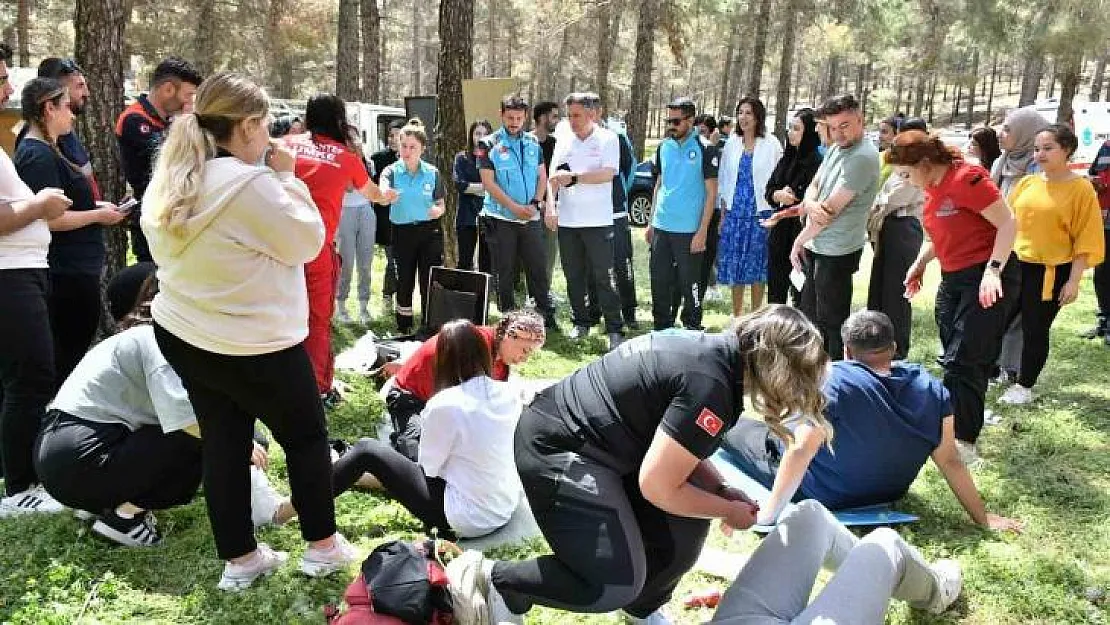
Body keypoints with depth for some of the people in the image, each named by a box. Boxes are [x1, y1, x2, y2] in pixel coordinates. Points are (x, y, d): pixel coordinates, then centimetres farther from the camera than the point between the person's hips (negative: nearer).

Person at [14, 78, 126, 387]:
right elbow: (48, 219, -23)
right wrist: (98, 215, -13)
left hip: (69, 272, 11)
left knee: (63, 355, 17)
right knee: (69, 360, -2)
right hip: (68, 277, -11)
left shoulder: (40, 150, 16)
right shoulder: (40, 156, -17)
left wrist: (94, 206, 13)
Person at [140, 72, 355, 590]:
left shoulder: (168, 181, 3)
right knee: (306, 436, 12)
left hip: (180, 332, 8)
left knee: (222, 442, 15)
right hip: (252, 343, -8)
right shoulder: (251, 183, -24)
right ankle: (323, 546, 23)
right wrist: (287, 178, -7)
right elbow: (308, 241, -15)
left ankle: (239, 559, 23)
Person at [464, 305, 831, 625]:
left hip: (598, 438, 10)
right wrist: (728, 511, -5)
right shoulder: (710, 386, -23)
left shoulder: (714, 349, 7)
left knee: (685, 518, 5)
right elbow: (657, 485, -19)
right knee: (617, 584, -11)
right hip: (557, 450, -10)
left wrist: (722, 491, 6)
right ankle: (501, 581, 8)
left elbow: (676, 448, 18)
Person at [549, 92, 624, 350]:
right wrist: (550, 206, -11)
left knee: (603, 276, -4)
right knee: (574, 276, 11)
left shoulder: (607, 140, -2)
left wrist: (573, 178, -21)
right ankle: (580, 323, 24)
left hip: (597, 221, -4)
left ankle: (615, 329, 1)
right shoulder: (563, 141, 10)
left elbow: (608, 174, -15)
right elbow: (553, 177, 4)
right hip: (567, 220, 5)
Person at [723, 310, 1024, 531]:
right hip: (886, 495, 5)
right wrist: (983, 517, -3)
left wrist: (767, 513, -29)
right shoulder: (930, 388, -15)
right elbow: (951, 461, -13)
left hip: (822, 496, -5)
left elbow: (800, 451, -33)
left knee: (739, 428, 18)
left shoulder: (833, 380, -29)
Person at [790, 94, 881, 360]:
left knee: (831, 321, 1)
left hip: (837, 251, -9)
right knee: (810, 313, 21)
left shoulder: (862, 157, -20)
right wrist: (810, 205, -15)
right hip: (815, 247, 10)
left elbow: (831, 208, -21)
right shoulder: (835, 149, 10)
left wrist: (800, 240, -9)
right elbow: (813, 186, 10)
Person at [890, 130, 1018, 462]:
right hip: (953, 279, 9)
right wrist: (919, 264, 9)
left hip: (987, 282, -9)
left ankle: (964, 443, -1)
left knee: (962, 362, -9)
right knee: (956, 359, 12)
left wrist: (993, 271, -26)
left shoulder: (966, 179, -18)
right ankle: (954, 426, 22)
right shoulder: (933, 187, 9)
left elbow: (1008, 224, -18)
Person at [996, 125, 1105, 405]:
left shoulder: (1081, 188, -8)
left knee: (1035, 330, 4)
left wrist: (1073, 281, -11)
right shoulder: (1026, 183, 5)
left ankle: (1024, 387, 19)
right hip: (1014, 266, 4)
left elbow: (1086, 240, -8)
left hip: (1050, 272, -4)